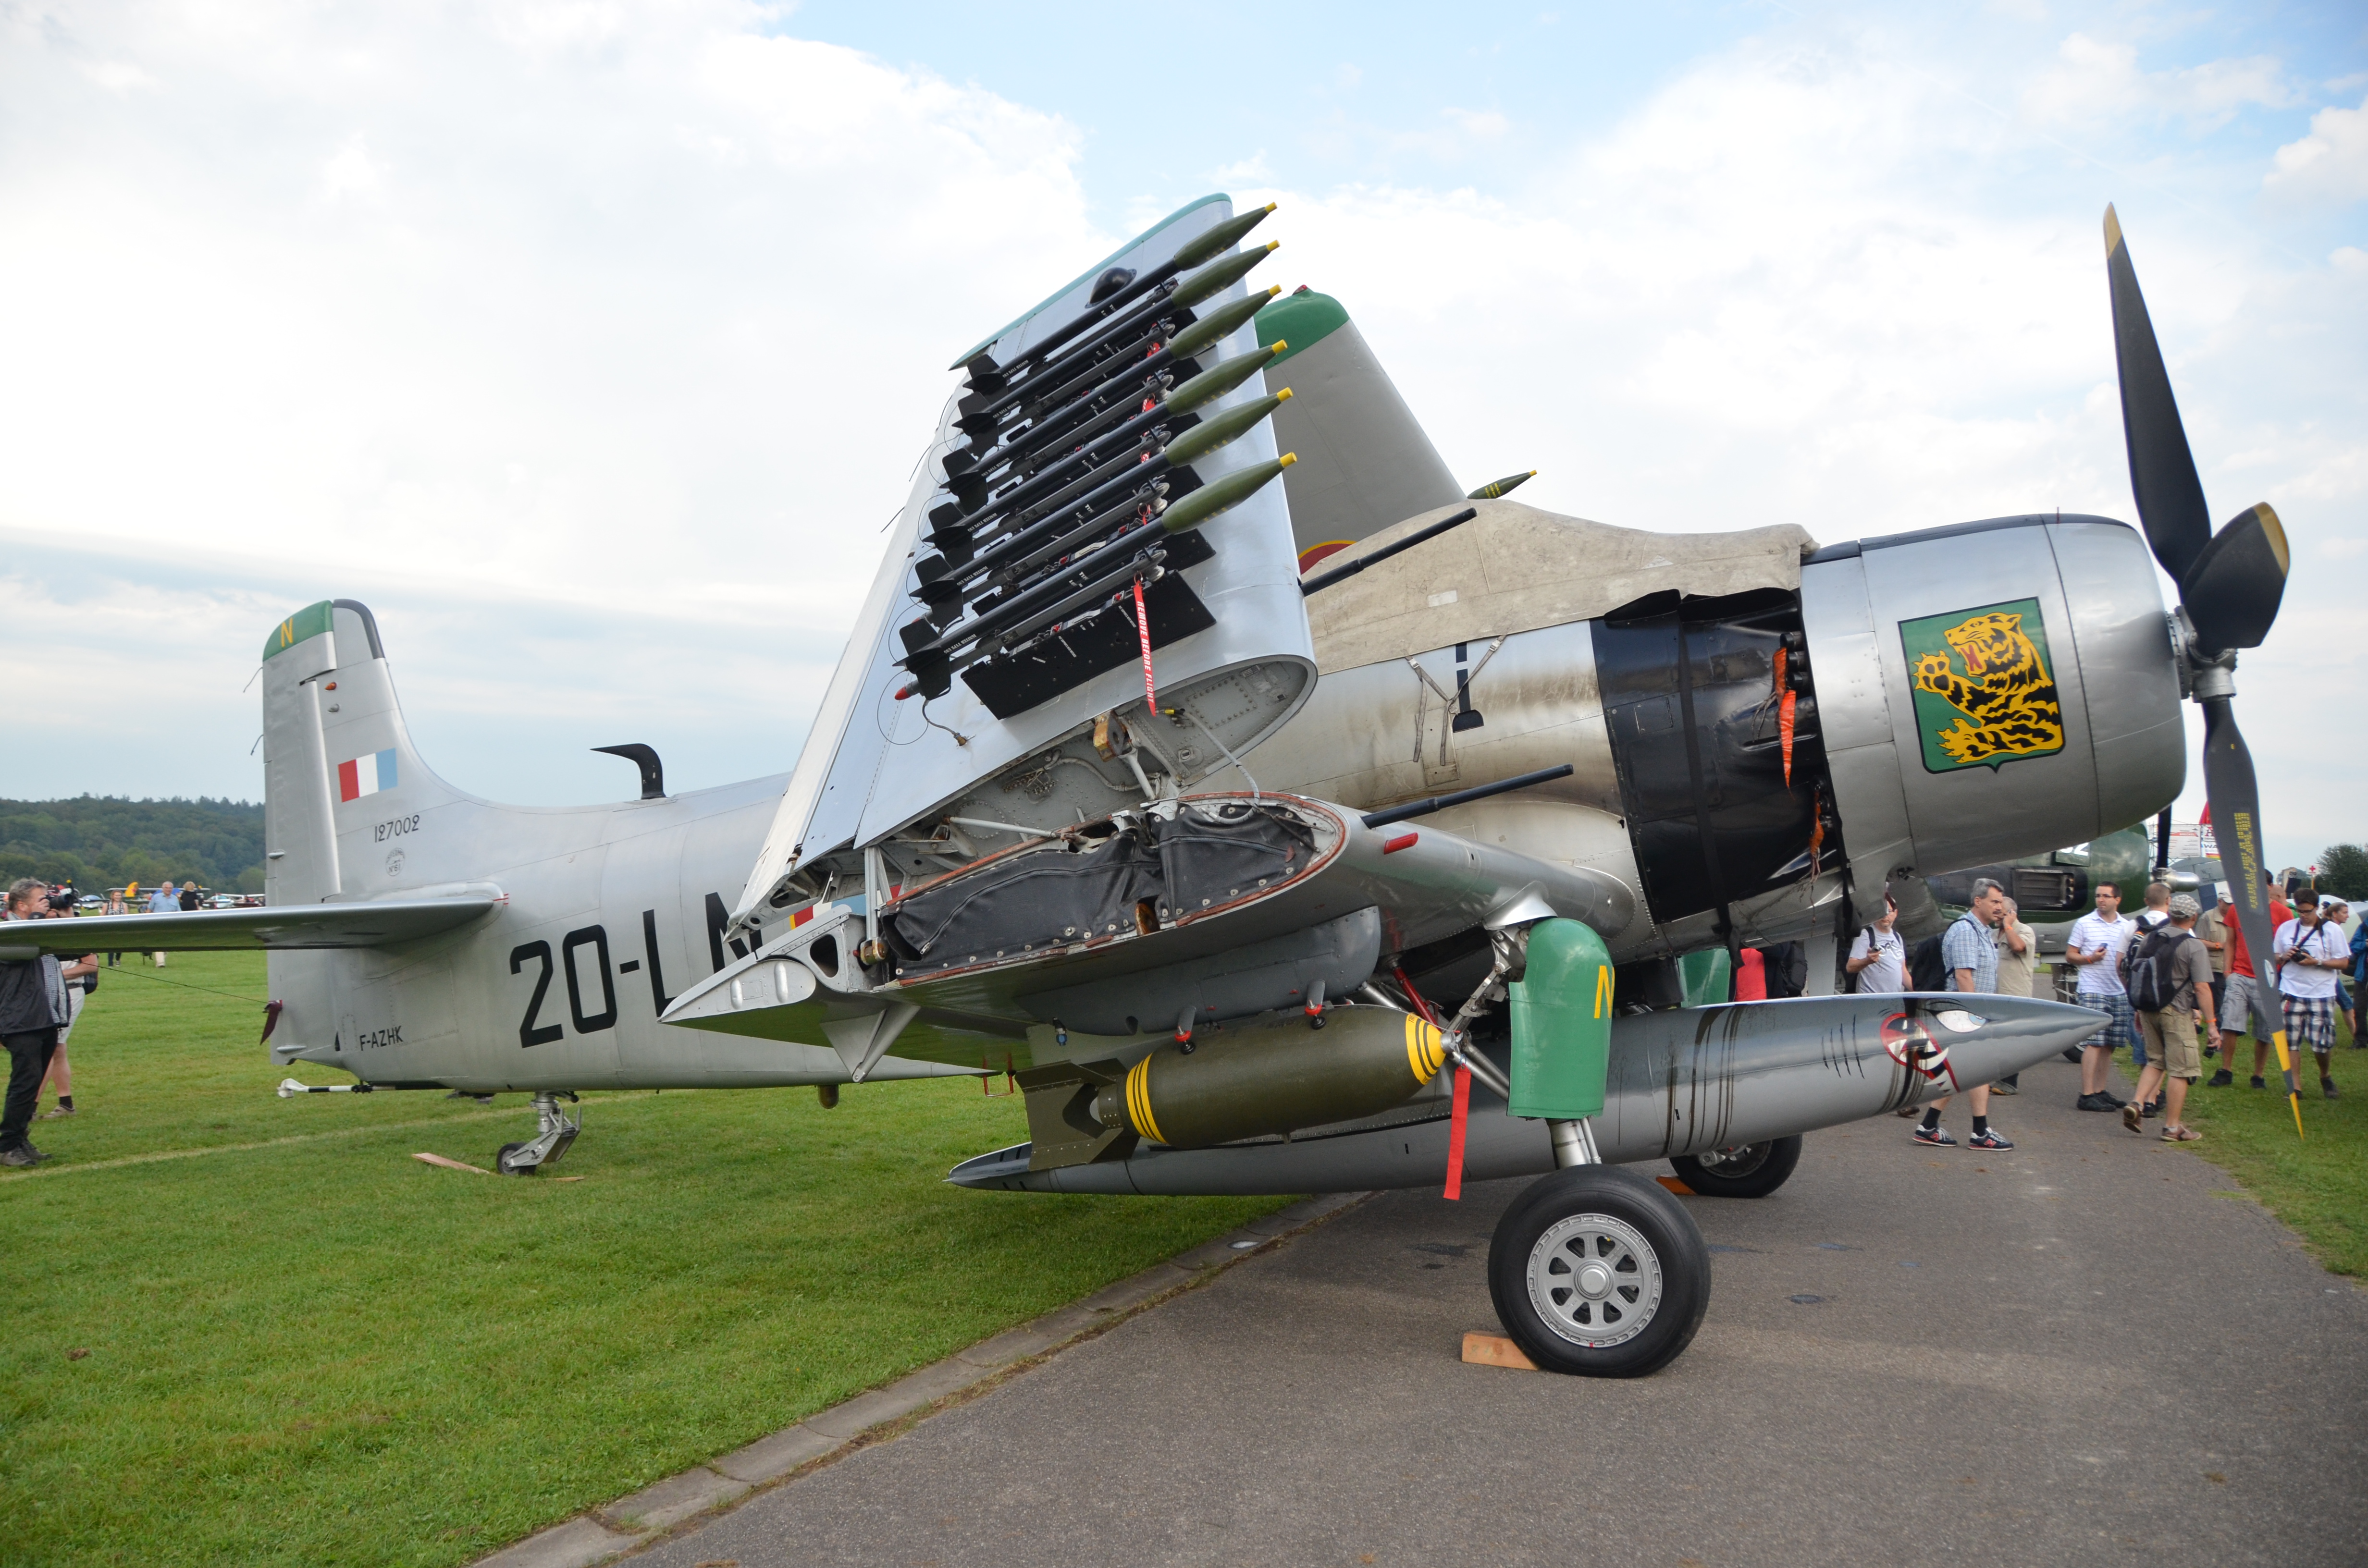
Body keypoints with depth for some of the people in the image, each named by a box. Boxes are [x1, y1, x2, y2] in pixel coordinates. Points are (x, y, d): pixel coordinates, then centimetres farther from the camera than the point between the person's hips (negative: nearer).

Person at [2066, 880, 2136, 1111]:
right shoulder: (2084, 923, 1)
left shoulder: (2128, 926, 12)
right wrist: (2090, 958, -16)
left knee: (2109, 1044, 7)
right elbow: (2069, 956, 3)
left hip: (2119, 994, 5)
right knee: (2095, 1043, -9)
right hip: (2092, 992, -5)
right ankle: (2087, 1095, -8)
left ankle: (2100, 1091, 16)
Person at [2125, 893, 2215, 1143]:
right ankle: (2173, 1127, 6)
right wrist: (2211, 1023, -9)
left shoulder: (2147, 940, 6)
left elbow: (2135, 977, 12)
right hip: (2177, 1012, -6)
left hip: (2148, 1009, 6)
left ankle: (2137, 1105, 1)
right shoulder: (2195, 947, -11)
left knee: (2155, 1061, 19)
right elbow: (2202, 988, -15)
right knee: (2180, 1070, 2)